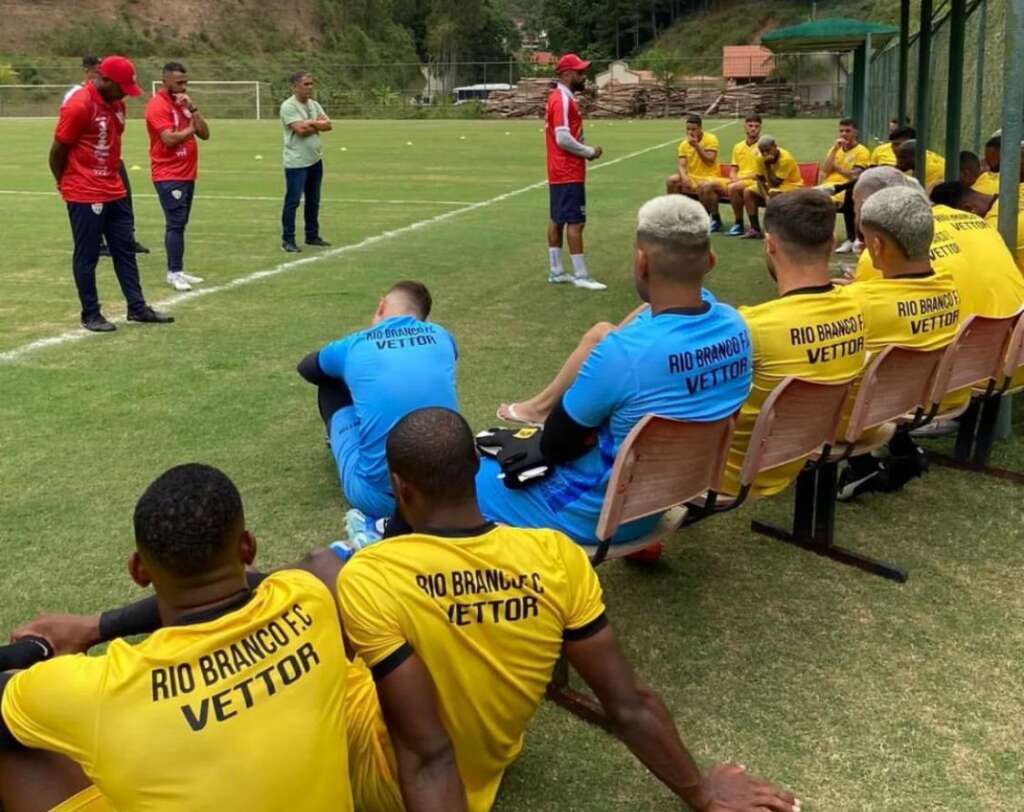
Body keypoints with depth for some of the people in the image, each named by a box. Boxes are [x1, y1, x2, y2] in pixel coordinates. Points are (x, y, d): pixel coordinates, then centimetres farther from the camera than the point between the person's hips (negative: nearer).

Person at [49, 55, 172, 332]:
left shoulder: (117, 104, 6)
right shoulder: (78, 106, -19)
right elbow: (57, 152, -12)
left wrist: (112, 179, 14)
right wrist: (67, 185, 1)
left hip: (115, 192, 8)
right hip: (85, 195, -8)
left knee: (125, 250, 12)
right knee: (87, 256, 2)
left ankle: (137, 308, 20)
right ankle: (90, 315, 11)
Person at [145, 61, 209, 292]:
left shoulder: (183, 104, 15)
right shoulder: (157, 105, -12)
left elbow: (205, 134, 7)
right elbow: (169, 139, -22)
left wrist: (192, 109, -5)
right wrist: (190, 129, -6)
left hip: (187, 175, 9)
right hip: (168, 176, -8)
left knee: (180, 224, 11)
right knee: (175, 224, -10)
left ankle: (178, 270, 16)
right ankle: (174, 273, -7)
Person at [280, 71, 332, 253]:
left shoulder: (314, 104, 11)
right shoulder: (288, 106, -12)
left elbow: (328, 125, 4)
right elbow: (300, 130, -22)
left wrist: (310, 123, -11)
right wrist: (317, 124, -7)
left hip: (316, 160, 8)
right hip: (296, 163, -8)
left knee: (313, 200, 14)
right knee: (292, 201, -4)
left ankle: (312, 235, 25)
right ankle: (287, 239, 2)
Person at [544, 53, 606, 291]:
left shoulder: (560, 97, 15)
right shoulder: (563, 99, -16)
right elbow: (563, 138, -24)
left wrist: (585, 150, 6)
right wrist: (589, 152, -12)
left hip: (559, 172, 10)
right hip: (569, 173, -10)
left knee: (557, 220, 11)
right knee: (575, 221, -7)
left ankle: (556, 272, 16)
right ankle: (580, 276, -4)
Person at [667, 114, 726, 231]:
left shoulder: (711, 139, -7)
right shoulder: (684, 144, 5)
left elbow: (710, 161, -17)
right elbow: (681, 165, -5)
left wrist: (697, 145, -21)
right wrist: (684, 177, -27)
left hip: (711, 178, -5)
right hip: (692, 179, 5)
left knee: (705, 186, -39)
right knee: (671, 180, -18)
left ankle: (716, 219, -17)